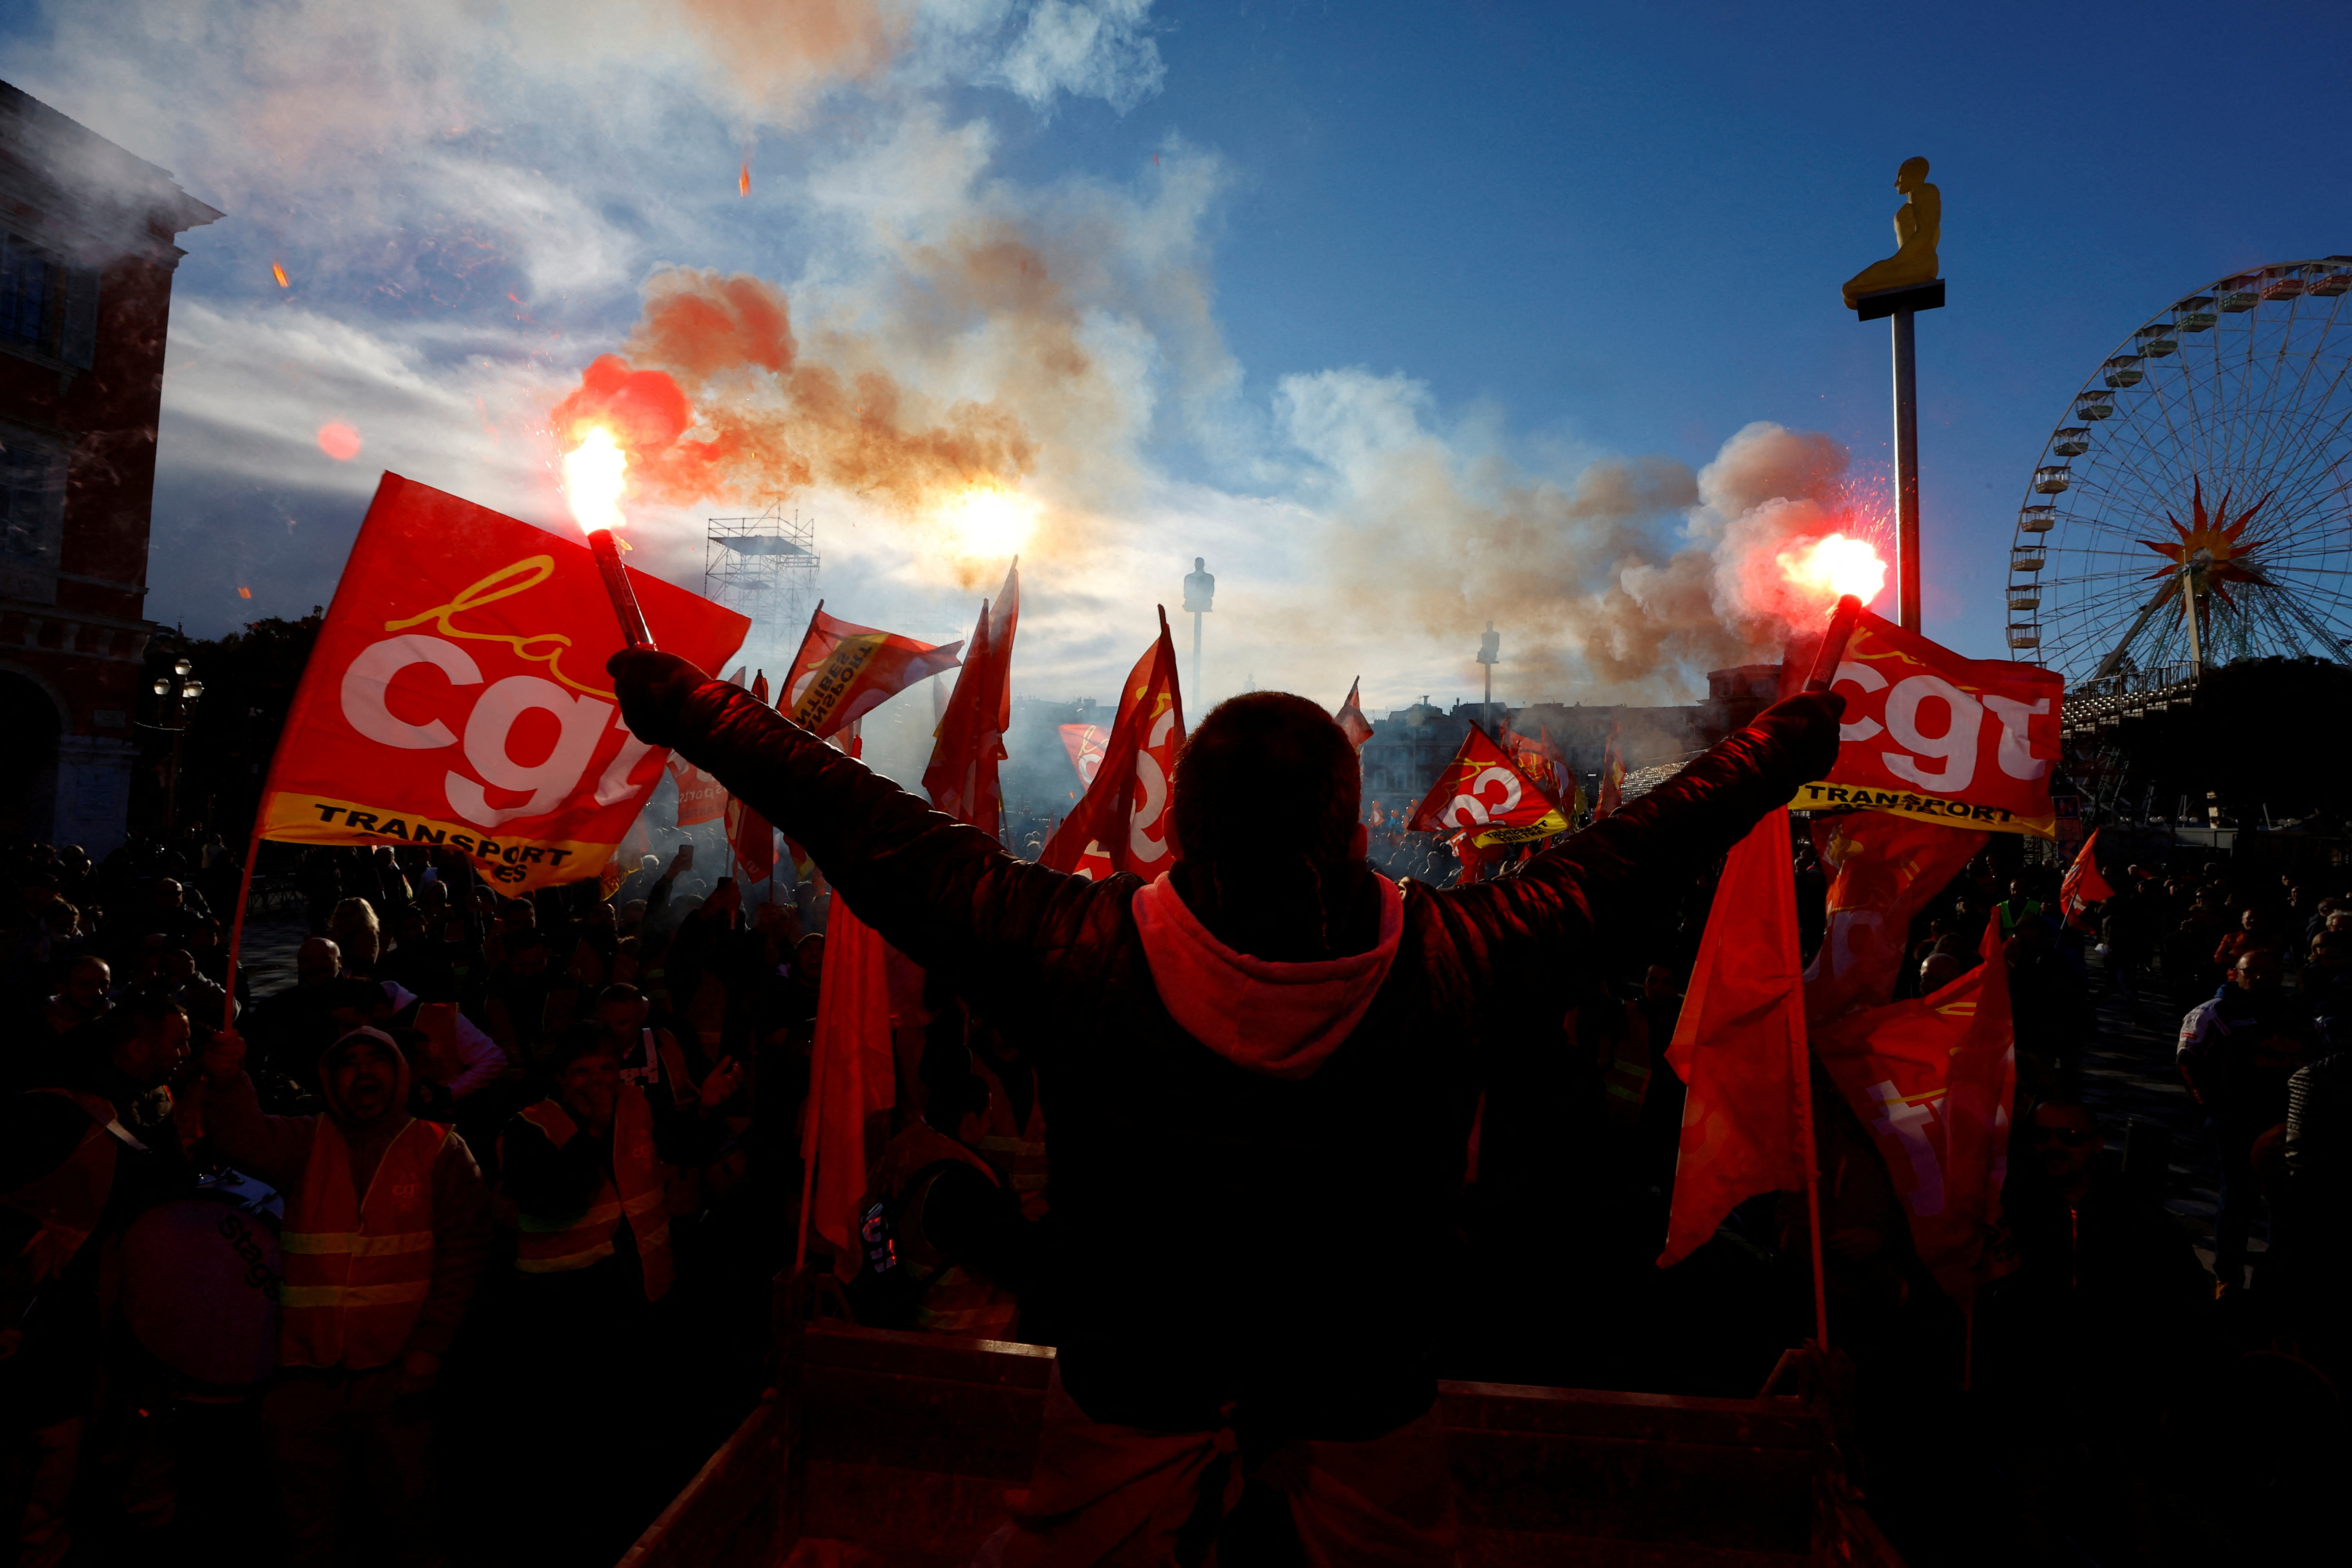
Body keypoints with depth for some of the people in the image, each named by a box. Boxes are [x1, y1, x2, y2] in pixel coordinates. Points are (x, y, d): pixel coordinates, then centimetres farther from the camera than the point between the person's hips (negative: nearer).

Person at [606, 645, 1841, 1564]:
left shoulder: (1079, 958, -26)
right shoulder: (1448, 965, -21)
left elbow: (872, 834, -16)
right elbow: (1633, 854, -7)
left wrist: (677, 701, -1)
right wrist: (1789, 743, 11)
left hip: (1127, 1437, 0)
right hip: (1370, 1435, 2)